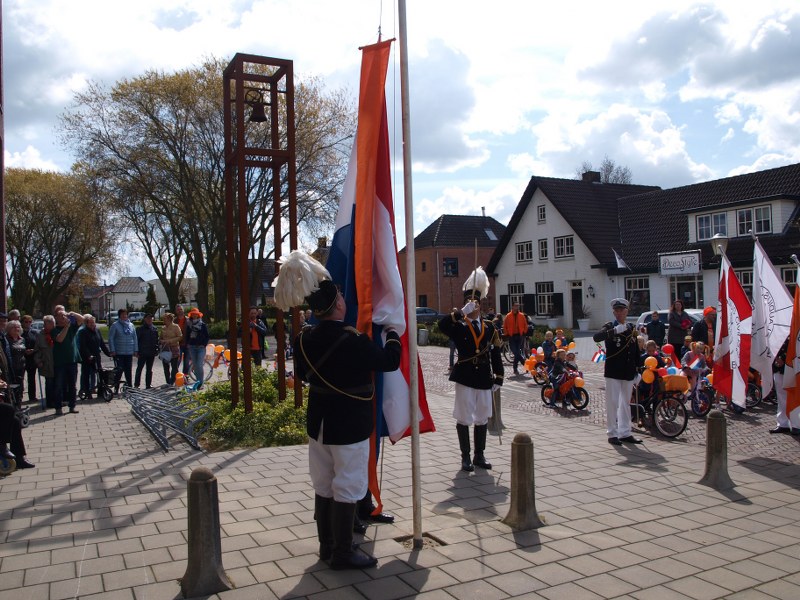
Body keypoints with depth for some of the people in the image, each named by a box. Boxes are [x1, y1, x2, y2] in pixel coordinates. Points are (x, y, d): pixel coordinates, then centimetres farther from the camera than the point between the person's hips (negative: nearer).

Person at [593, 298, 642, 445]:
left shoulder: (631, 328, 11)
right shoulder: (610, 327, -4)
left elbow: (636, 350, 15)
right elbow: (596, 337, -24)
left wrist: (638, 369, 12)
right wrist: (615, 330, -33)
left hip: (628, 372, 5)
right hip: (613, 372, -5)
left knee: (626, 403, 12)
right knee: (612, 403, -3)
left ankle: (625, 433, 20)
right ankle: (612, 433, 6)